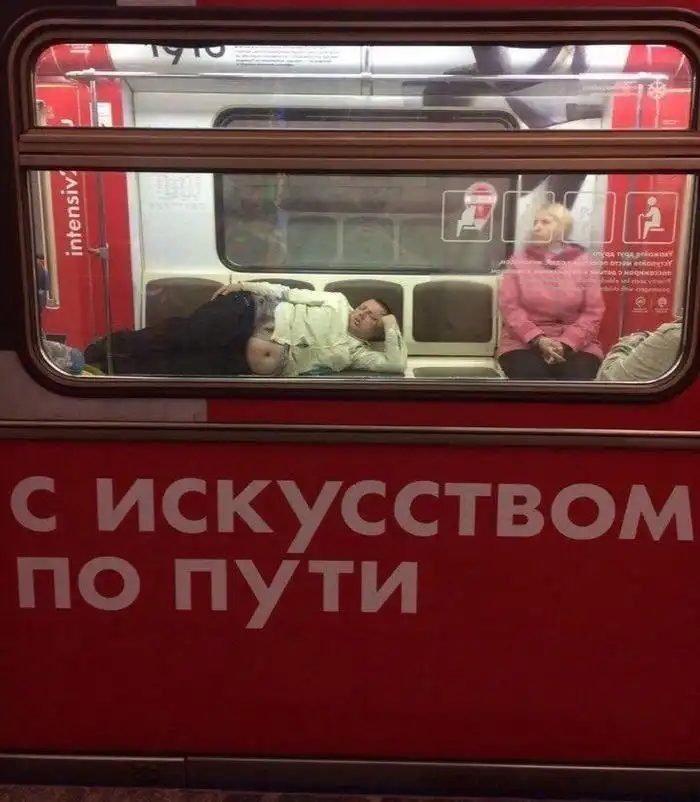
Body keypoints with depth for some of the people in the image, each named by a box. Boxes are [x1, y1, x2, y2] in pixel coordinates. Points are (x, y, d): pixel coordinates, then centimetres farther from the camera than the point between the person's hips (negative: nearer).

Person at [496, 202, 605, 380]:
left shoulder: (584, 263, 8)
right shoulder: (518, 261, 8)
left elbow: (593, 312, 2)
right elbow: (509, 306, -2)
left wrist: (566, 344, -14)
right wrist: (538, 340, -15)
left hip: (575, 343, 1)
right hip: (525, 342, 0)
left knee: (577, 379, -27)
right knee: (532, 377, -30)